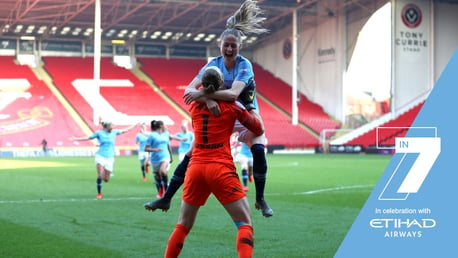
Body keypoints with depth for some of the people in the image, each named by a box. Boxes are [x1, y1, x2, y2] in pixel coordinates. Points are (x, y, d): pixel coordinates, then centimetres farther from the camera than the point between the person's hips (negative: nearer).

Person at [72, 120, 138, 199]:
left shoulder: (114, 132, 8)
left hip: (109, 157, 3)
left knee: (106, 179, -1)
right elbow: (88, 138, 9)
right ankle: (99, 193, 1)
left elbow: (125, 130, 18)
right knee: (100, 176, -15)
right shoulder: (99, 133, 0)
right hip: (100, 156, -3)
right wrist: (76, 139, 7)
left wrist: (135, 125, 20)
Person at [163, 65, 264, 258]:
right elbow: (258, 129, 11)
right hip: (221, 169, -4)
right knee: (245, 224, -1)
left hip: (195, 168, 4)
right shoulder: (232, 106, 0)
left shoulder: (194, 105, 9)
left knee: (183, 226, 17)